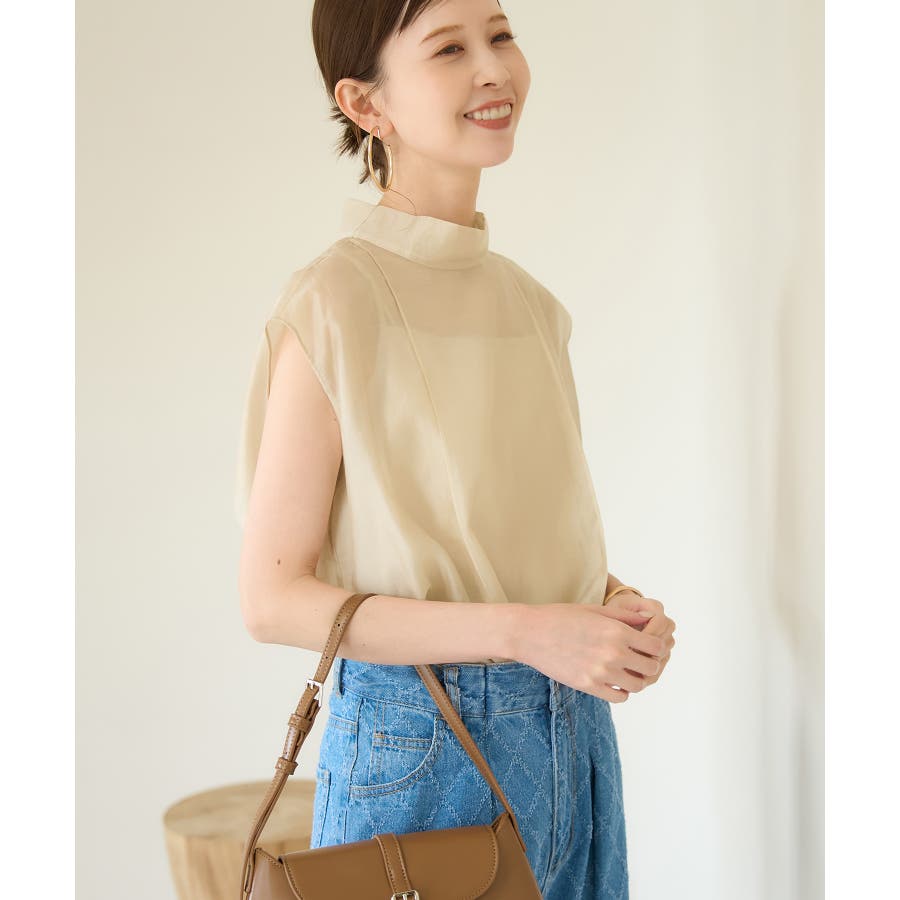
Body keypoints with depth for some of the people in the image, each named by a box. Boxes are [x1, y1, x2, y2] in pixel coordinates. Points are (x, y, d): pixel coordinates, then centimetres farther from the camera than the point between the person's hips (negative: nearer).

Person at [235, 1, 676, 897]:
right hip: (419, 750, -6)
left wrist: (614, 602, -5)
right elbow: (272, 598, -16)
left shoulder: (529, 301, 5)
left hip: (575, 734, 6)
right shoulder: (334, 302, -15)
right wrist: (527, 631, -22)